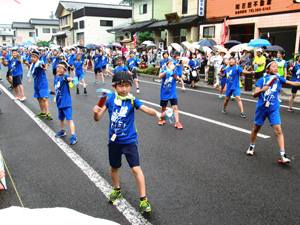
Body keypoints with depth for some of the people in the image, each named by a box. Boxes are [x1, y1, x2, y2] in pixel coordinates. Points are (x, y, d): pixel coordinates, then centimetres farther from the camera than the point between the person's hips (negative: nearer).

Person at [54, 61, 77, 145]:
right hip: (59, 102, 8)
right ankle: (63, 131, 44)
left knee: (69, 119, -12)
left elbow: (68, 78, -42)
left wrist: (70, 79, -62)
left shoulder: (64, 77, -16)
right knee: (61, 118, 23)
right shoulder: (56, 77, 7)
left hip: (66, 102, -8)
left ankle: (73, 136, -10)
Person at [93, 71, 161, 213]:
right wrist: (96, 112, -27)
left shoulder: (132, 100, -11)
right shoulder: (110, 99, -6)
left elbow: (146, 109, -27)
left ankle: (143, 199, 6)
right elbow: (98, 118, -5)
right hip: (114, 140, 3)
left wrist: (156, 113, -47)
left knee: (136, 169, -7)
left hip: (129, 140, -3)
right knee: (114, 168, 20)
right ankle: (117, 190, 46)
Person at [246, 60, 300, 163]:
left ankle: (282, 155, -9)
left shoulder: (278, 78, 0)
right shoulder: (262, 80, -7)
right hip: (261, 108, -1)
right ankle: (252, 146, 36)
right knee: (256, 128, 14)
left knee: (278, 130, -10)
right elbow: (254, 94, -12)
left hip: (273, 109, 1)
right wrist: (261, 90, -29)